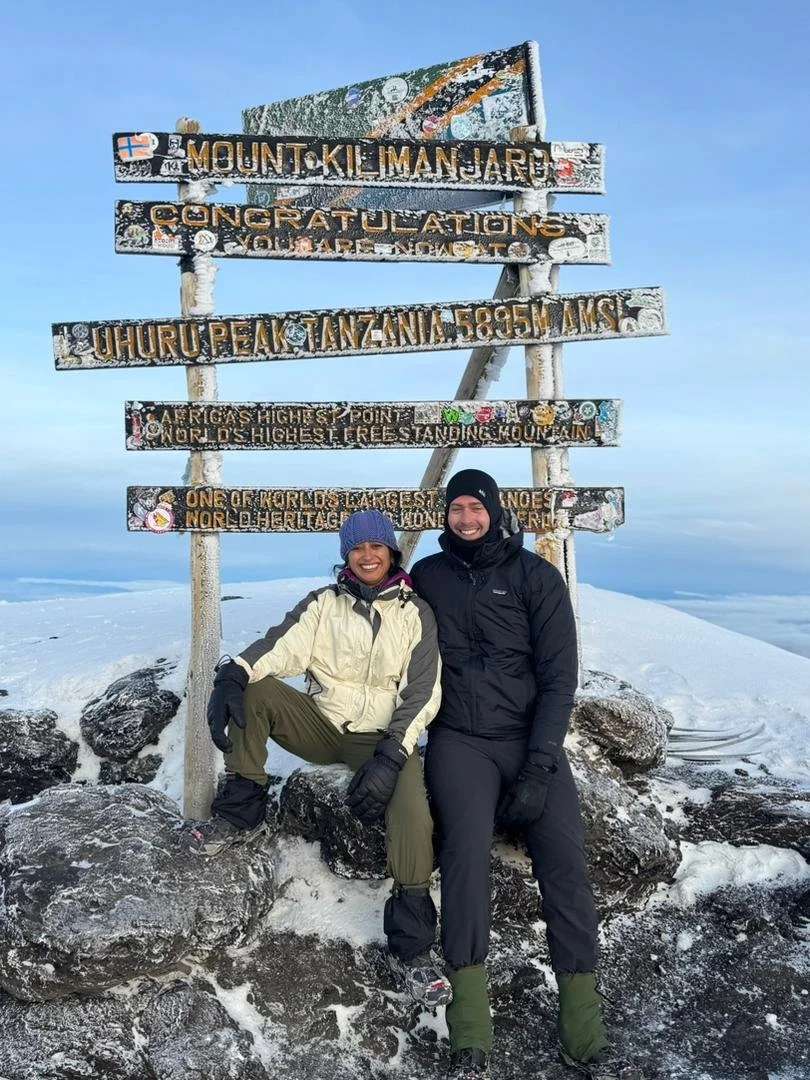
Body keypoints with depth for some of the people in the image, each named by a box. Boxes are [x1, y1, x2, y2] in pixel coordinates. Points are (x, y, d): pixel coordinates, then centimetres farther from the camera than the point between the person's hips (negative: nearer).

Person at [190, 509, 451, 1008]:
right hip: (320, 724, 3)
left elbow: (422, 692, -8)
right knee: (253, 691, -20)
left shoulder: (416, 613, 0)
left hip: (383, 739, -2)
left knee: (414, 817, -29)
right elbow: (284, 644, -10)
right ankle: (242, 813, -6)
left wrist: (390, 755, -22)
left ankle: (412, 946, -11)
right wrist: (233, 672, -31)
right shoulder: (324, 602, 6)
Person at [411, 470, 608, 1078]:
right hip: (459, 738, 0)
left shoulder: (536, 576, 3)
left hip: (531, 736, 0)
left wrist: (539, 766, -10)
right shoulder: (428, 576, 11)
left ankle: (581, 1007, -7)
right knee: (467, 840, -24)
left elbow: (559, 676, -1)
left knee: (565, 853, -19)